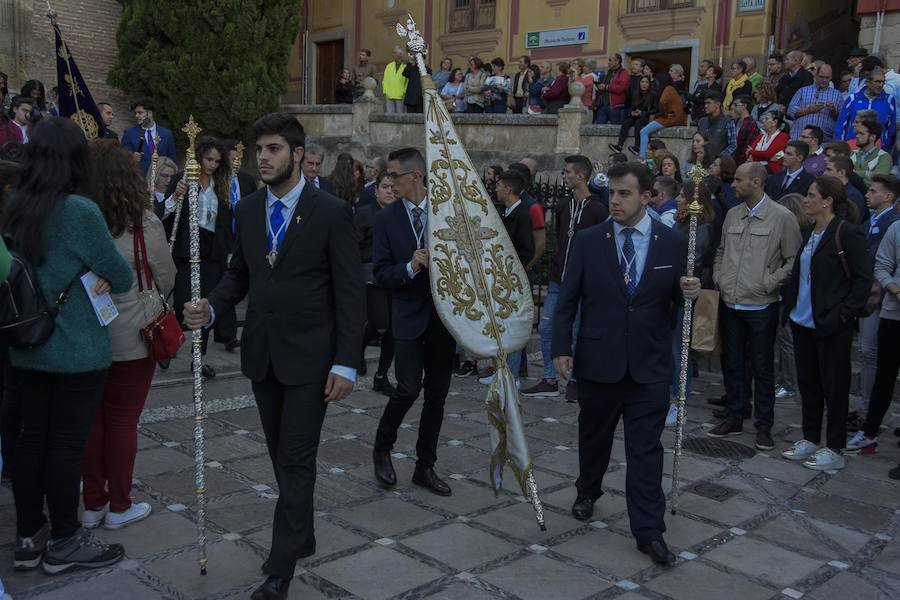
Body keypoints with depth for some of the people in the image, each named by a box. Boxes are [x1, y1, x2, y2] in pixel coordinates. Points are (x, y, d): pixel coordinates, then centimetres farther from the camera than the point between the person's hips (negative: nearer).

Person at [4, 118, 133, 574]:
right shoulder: (80, 210, -18)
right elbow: (122, 276, -11)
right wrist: (107, 282, 11)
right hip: (78, 350, -7)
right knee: (67, 443, 4)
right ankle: (63, 543, 16)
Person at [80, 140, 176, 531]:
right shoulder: (142, 223, -13)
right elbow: (166, 278, -2)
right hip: (132, 335, -3)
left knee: (92, 418, 14)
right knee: (123, 419, 7)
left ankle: (93, 505, 23)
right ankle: (119, 507, 18)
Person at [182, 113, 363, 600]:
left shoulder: (331, 212, -10)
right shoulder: (247, 210, 6)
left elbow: (349, 293, -10)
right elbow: (239, 275, 14)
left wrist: (345, 364, -15)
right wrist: (210, 308, -7)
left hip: (309, 357, -5)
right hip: (261, 354, 5)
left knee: (296, 460, -2)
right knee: (281, 456, 15)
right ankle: (302, 537, 33)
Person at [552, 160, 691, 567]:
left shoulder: (673, 243, -1)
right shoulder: (588, 242, -2)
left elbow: (679, 299, 5)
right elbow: (568, 300, 1)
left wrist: (690, 293, -18)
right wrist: (561, 348, -6)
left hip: (649, 366, -1)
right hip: (597, 362, 1)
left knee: (646, 450, 0)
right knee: (593, 437, 18)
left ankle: (649, 531, 8)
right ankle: (588, 493, 44)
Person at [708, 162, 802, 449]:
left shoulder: (782, 217, -8)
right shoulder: (732, 214, 8)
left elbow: (793, 260, -7)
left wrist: (768, 284, -13)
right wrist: (719, 279, 8)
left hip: (761, 305, -5)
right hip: (730, 304, 5)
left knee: (763, 368, 4)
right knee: (731, 364, 13)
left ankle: (764, 425, 15)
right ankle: (734, 418, 26)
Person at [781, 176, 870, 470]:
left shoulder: (847, 233, -13)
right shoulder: (810, 234, 11)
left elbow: (863, 279, -13)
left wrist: (842, 314, -17)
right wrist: (789, 305, 9)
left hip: (830, 325, -8)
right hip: (803, 321, 8)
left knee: (833, 385, 3)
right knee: (808, 383, 15)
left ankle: (834, 449, 14)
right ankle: (810, 440, 29)